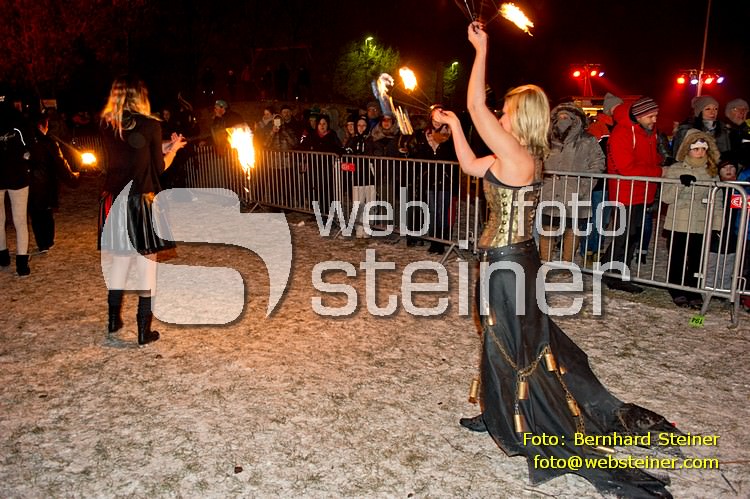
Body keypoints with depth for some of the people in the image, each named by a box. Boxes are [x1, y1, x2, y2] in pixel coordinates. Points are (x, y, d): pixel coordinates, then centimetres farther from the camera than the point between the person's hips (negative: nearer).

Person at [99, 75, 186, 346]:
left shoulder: (107, 126, 4)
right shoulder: (151, 125, -8)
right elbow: (159, 167, -2)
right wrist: (172, 148, 16)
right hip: (143, 201, -5)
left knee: (119, 258, 18)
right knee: (147, 263, 3)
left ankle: (113, 320, 28)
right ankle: (144, 330, 7)